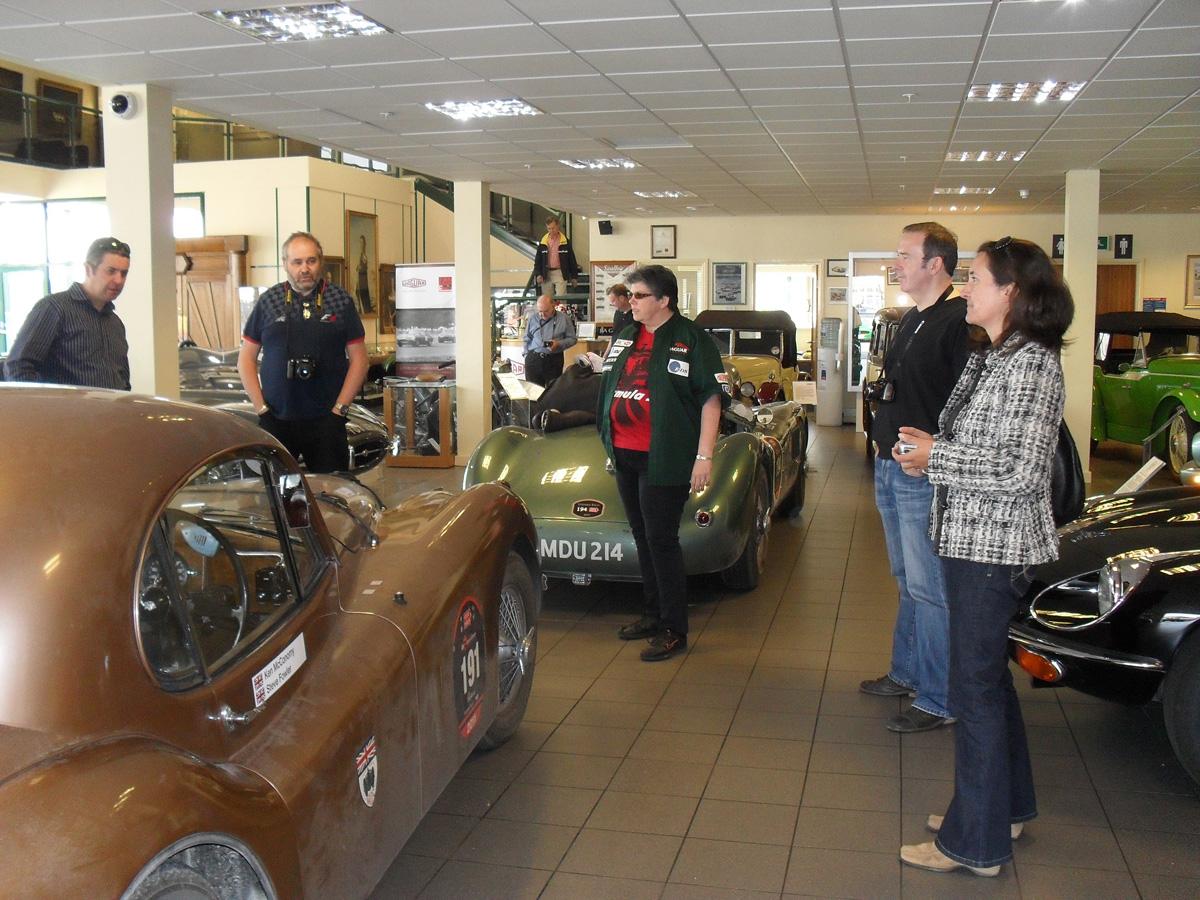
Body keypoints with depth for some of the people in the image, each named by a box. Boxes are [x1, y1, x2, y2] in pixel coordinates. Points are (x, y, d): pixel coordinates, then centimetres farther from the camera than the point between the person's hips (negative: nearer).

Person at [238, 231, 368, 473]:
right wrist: (262, 408, -1)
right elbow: (246, 360, 8)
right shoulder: (268, 302, 6)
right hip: (275, 421, 1)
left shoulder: (341, 302, 3)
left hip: (325, 421, -1)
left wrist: (339, 409, -4)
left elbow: (358, 358, 3)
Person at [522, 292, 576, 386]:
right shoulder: (533, 318, 5)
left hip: (554, 360, -1)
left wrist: (559, 344, -13)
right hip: (533, 360, 1)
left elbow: (572, 339, 4)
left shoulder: (564, 318, 0)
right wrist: (527, 354, 3)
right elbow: (527, 339, 14)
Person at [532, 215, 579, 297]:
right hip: (546, 274, 2)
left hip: (560, 273, -2)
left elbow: (572, 259, 5)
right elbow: (538, 260, 10)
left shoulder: (565, 241, 1)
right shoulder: (543, 241, 6)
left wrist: (574, 276, 3)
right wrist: (538, 274, -2)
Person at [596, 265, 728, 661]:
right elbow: (609, 387, 24)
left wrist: (704, 456, -16)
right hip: (625, 455, 7)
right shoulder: (624, 339, 14)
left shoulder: (692, 340, -6)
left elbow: (711, 398, -10)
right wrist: (611, 442, 19)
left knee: (661, 540, -6)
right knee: (642, 536, 14)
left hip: (664, 460, -7)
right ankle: (654, 614, 27)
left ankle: (674, 630, 3)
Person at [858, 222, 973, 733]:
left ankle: (938, 702, 5)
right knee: (907, 582, 19)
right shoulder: (911, 321, 16)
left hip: (926, 476, -10)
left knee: (929, 589, -4)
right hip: (891, 469, 10)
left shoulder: (959, 321, -16)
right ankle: (906, 674, 32)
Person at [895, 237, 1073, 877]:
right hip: (973, 539, 10)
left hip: (994, 544, -10)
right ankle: (1006, 806, 35)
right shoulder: (990, 357, 13)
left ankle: (977, 843, 9)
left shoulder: (1032, 363, -17)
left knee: (975, 686, -3)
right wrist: (927, 448, 2)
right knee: (988, 675, 19)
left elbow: (1020, 469, -23)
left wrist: (935, 456, -16)